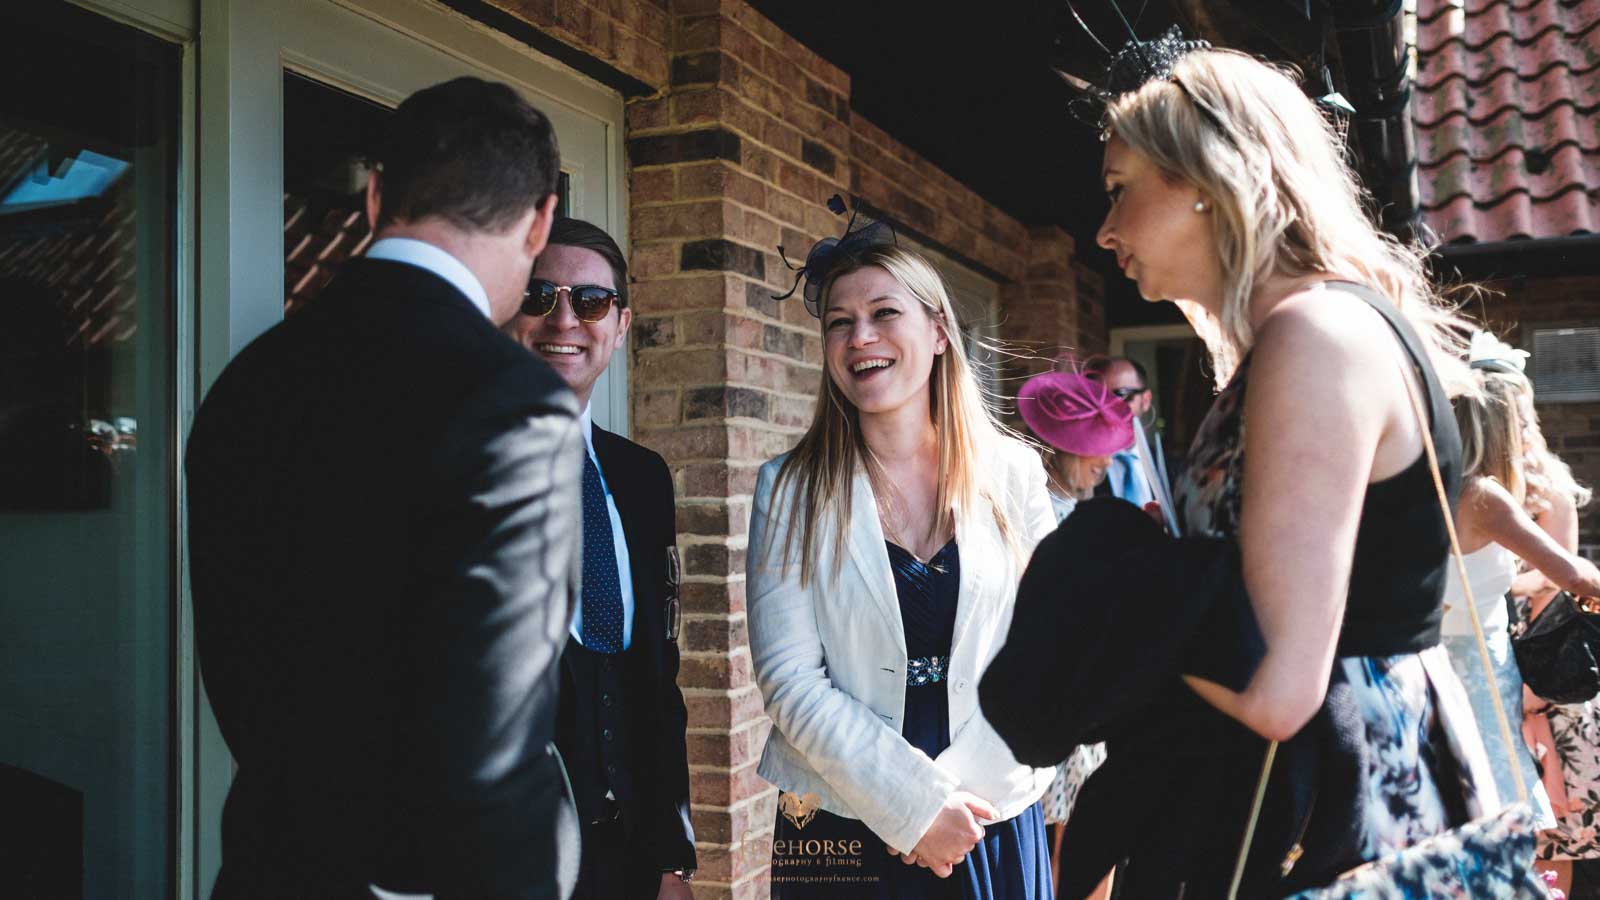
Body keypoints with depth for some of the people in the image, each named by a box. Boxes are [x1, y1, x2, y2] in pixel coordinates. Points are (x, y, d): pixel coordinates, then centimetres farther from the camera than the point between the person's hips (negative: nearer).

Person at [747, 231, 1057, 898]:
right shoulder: (789, 490, -3)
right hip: (839, 828, -1)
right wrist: (917, 807, -15)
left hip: (994, 824, 1)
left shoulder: (1013, 475, 0)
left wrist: (955, 791, -13)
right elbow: (788, 679, -10)